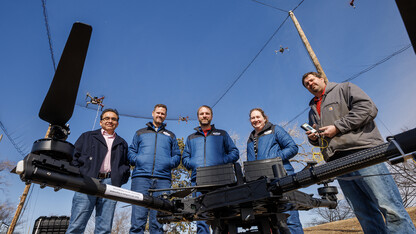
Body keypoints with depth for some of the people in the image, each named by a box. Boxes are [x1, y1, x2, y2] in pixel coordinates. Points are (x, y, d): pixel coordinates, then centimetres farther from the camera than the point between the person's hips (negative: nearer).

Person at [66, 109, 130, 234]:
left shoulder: (122, 143, 25)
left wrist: (120, 179, 4)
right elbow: (74, 157, 13)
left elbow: (126, 165, 23)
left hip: (110, 183, 2)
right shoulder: (87, 136, 21)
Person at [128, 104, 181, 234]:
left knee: (158, 220, -4)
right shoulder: (140, 132, 24)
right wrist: (136, 160, -1)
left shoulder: (170, 136, 25)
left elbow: (177, 156, 20)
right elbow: (131, 151, 19)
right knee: (138, 218, -9)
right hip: (141, 176, 0)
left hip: (163, 179, 1)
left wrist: (169, 163, 0)